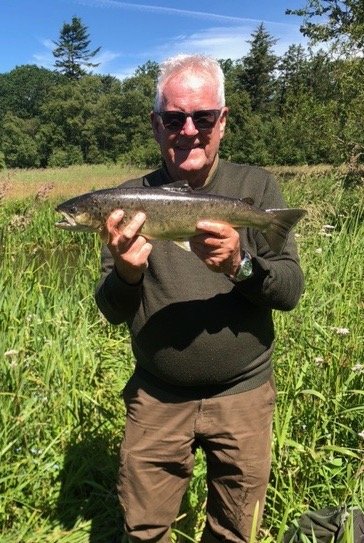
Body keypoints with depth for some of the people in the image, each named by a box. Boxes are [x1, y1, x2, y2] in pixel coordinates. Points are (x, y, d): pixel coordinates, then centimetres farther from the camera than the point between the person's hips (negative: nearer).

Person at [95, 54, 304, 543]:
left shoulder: (256, 186, -5)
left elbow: (291, 291, -8)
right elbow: (111, 312, -4)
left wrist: (239, 264, -28)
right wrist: (126, 273, -25)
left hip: (243, 395, 0)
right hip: (156, 398, 1)